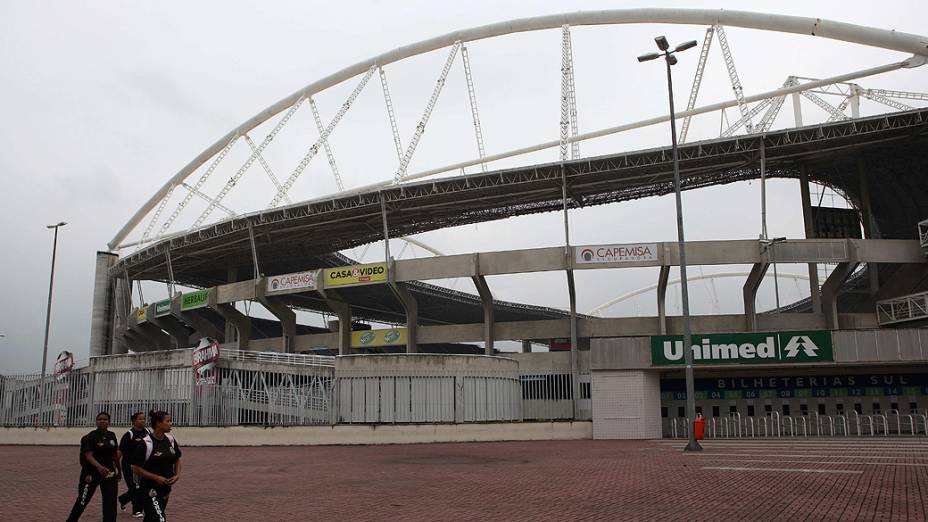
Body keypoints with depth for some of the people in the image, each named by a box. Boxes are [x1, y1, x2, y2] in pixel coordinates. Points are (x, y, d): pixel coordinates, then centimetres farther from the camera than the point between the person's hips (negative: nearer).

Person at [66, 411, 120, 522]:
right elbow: (88, 455, -25)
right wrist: (99, 466, -42)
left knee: (111, 503, -2)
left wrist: (118, 470, 18)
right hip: (92, 473, -4)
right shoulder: (91, 437, -13)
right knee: (82, 501, 11)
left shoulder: (112, 436, 3)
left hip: (109, 473, 4)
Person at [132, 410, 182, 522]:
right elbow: (136, 468, -14)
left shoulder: (170, 440, 3)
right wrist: (156, 477, -19)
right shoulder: (146, 443, -16)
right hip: (150, 490, -7)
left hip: (165, 488, 7)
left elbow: (177, 459, 16)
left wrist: (177, 475, -1)